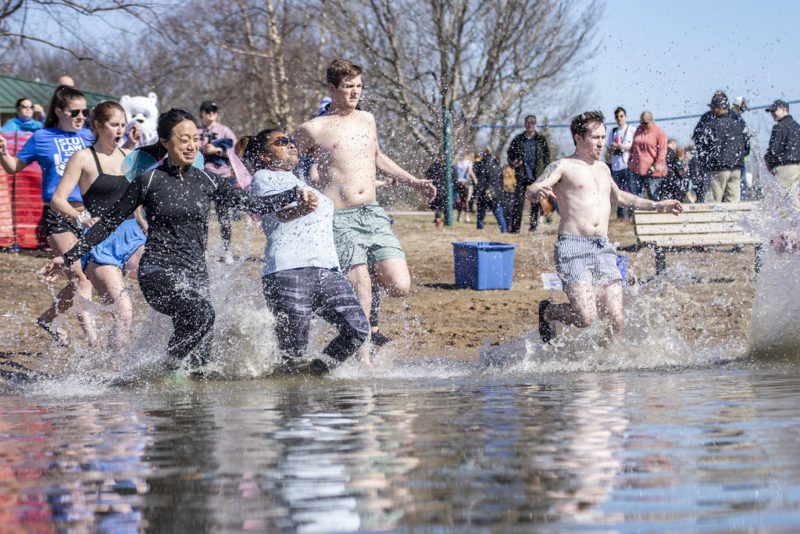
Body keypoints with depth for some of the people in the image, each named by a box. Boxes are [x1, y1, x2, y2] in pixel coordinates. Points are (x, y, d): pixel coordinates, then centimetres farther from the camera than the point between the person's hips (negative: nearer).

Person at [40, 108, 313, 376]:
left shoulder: (207, 182, 10)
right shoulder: (149, 181, 1)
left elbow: (254, 204, 14)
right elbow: (109, 223, 6)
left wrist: (294, 196, 3)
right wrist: (70, 256, 4)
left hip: (195, 273, 5)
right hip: (158, 271, -4)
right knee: (201, 313, -31)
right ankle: (168, 366, -11)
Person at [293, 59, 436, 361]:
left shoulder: (367, 120, 15)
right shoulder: (312, 129, -1)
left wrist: (413, 182, 29)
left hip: (373, 213, 5)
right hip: (339, 219, -5)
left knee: (399, 287, -8)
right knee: (361, 295, -13)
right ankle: (363, 358, 2)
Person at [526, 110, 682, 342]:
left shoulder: (603, 169, 23)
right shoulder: (562, 167, 1)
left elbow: (618, 197, 43)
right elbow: (530, 191, -14)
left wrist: (657, 205, 44)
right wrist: (538, 191, -38)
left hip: (603, 249, 6)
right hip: (573, 247, -6)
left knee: (616, 319, -7)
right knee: (586, 317, -18)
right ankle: (546, 311, 12)